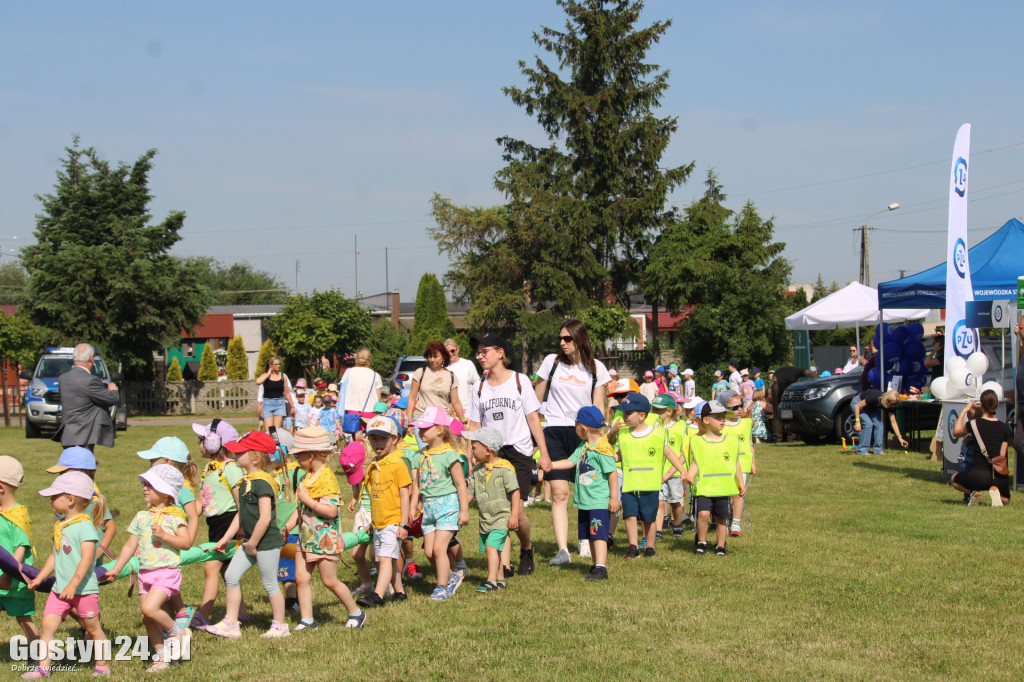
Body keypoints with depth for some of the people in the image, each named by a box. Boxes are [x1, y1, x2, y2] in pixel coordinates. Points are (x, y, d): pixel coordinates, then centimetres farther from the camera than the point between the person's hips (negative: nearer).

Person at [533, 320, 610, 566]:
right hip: (554, 432, 0)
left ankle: (586, 541, 22)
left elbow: (598, 406, 8)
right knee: (559, 493, -10)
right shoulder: (552, 362, 5)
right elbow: (536, 401, 11)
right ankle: (562, 549, -13)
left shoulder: (595, 368, 5)